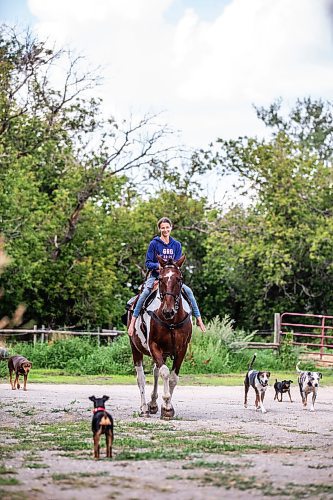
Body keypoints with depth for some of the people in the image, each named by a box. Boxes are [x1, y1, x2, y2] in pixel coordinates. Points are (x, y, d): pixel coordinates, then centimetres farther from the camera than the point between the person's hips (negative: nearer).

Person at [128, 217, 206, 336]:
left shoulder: (176, 245, 7)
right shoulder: (154, 244, -2)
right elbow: (148, 263, -3)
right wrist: (158, 265, -22)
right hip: (155, 276, -3)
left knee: (188, 291, -18)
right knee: (145, 293, -30)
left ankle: (198, 319, -9)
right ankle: (133, 321, -25)